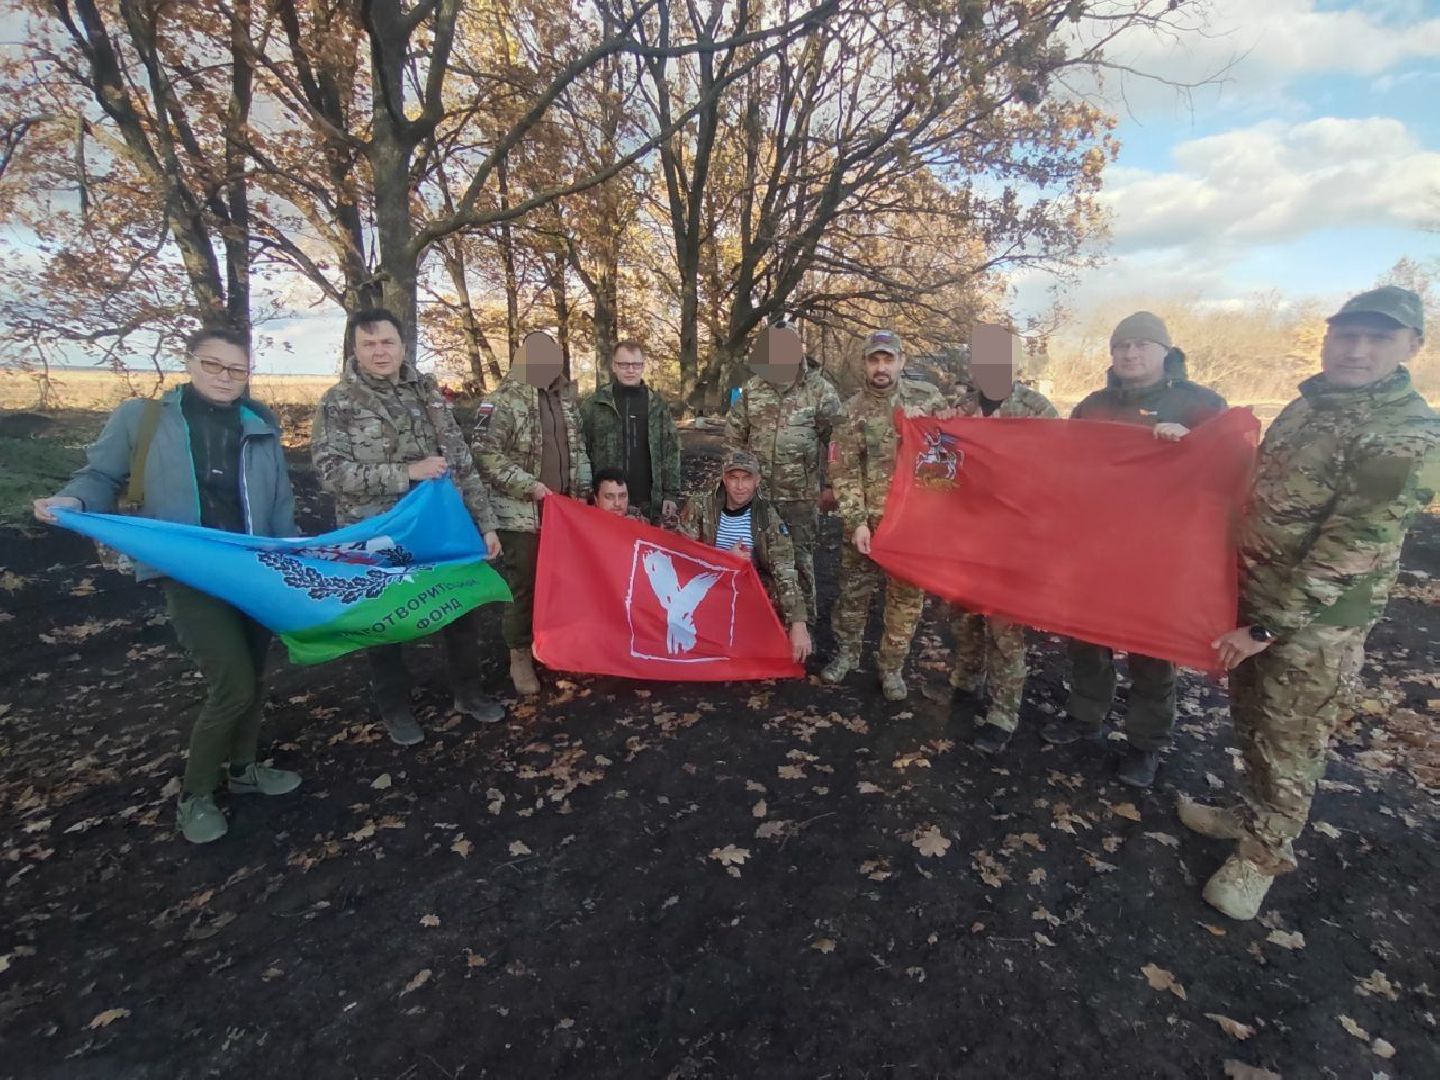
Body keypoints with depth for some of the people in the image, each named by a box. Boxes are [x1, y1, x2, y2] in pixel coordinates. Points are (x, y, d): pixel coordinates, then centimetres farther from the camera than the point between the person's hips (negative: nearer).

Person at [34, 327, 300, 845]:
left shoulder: (261, 426, 6)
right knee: (232, 685, -11)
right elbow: (103, 476, 5)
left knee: (253, 676, 16)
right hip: (189, 575, -4)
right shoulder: (141, 418, -3)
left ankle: (243, 768, 40)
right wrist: (74, 502, -17)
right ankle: (194, 795, 15)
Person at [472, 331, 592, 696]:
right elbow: (485, 453, -15)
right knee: (524, 585, 2)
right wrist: (529, 485, -19)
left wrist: (583, 489, 10)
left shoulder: (566, 398, 11)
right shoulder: (502, 401, -9)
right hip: (522, 512, -6)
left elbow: (578, 447, 19)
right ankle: (520, 656, 18)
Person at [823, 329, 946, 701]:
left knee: (907, 596, 8)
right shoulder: (852, 412, -2)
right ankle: (846, 653, 30)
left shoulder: (928, 397, 2)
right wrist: (856, 521, -13)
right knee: (854, 590, 9)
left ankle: (892, 666, 24)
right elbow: (844, 472, -6)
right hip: (867, 519, -1)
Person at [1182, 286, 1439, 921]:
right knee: (1249, 721, 21)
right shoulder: (1309, 404, 5)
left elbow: (1347, 552, -21)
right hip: (1255, 599, 7)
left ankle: (1262, 852, 30)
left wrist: (1266, 627, -19)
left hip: (1314, 623, -7)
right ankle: (1252, 814, 43)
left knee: (1288, 744, 10)